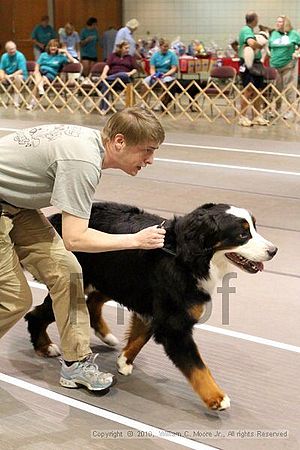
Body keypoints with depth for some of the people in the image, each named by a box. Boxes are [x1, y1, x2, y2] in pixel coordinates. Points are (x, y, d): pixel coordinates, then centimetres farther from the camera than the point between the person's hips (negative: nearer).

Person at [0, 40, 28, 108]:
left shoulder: (20, 56, -12)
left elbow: (21, 70, -18)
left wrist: (10, 76, -25)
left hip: (20, 75, -5)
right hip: (7, 76, 5)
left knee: (17, 77, -38)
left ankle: (16, 99, -31)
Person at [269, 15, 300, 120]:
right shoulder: (273, 34, 10)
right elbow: (269, 46, 21)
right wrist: (270, 54, 5)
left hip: (288, 65, -4)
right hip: (275, 65, 4)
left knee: (289, 89, -3)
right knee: (276, 89, 9)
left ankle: (290, 111, 3)